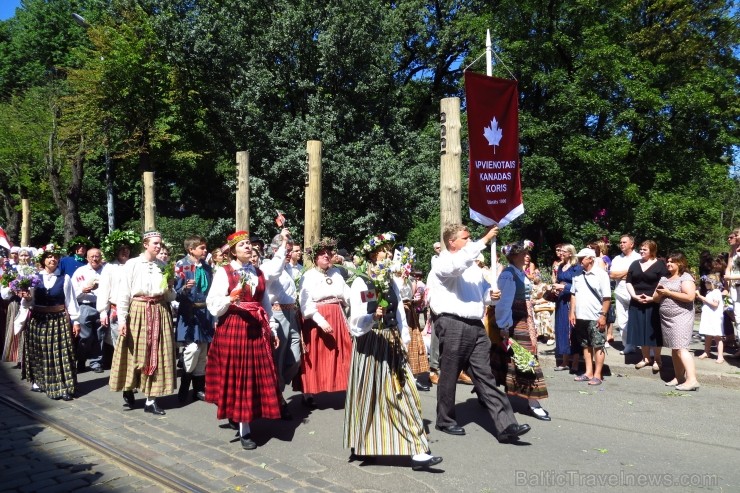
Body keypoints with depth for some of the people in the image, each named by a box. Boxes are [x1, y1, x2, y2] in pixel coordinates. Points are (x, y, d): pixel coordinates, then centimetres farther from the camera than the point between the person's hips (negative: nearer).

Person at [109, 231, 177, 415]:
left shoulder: (163, 266, 8)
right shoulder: (132, 264, -3)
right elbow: (123, 293, -5)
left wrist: (170, 288, -7)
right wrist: (122, 319, -10)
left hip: (159, 313, 3)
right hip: (137, 312, -3)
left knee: (157, 355, 2)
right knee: (134, 353, 6)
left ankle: (151, 400, 9)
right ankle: (128, 390, 30)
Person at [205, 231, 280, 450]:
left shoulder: (258, 273, 13)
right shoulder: (223, 272, -3)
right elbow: (213, 305, -9)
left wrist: (272, 330, 14)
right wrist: (231, 298, -26)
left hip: (257, 329, 5)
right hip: (233, 328, -5)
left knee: (258, 376, 6)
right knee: (237, 376, -1)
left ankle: (246, 422, 22)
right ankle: (244, 431, 7)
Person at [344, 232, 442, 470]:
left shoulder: (391, 281, 9)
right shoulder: (360, 282, -9)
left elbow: (399, 313, 11)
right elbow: (356, 320, -17)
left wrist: (402, 340, 5)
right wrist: (373, 317, -35)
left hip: (392, 344, 5)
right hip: (370, 344, -5)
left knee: (402, 393, 1)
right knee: (369, 394, 7)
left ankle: (417, 451, 3)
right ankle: (362, 444, 29)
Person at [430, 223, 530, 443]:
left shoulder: (472, 265, 21)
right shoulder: (443, 263, -3)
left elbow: (483, 290, 27)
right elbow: (459, 263, -26)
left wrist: (490, 295, 2)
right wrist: (485, 239, -21)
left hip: (476, 325, 6)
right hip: (453, 325, -6)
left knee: (485, 376, 1)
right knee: (449, 376, 6)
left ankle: (505, 425, -4)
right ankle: (445, 420, 22)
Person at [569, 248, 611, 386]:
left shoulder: (601, 274, -8)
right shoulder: (578, 275, 9)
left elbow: (607, 297, -10)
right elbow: (573, 294, 14)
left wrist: (603, 315, -14)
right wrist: (572, 312, 7)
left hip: (595, 318, -6)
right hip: (581, 317, 6)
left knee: (598, 346, 2)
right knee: (586, 346, 13)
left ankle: (597, 375, 8)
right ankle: (589, 373, 21)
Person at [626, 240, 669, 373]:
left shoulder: (660, 264, -2)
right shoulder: (635, 264, 11)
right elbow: (628, 282, 8)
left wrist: (652, 298, -17)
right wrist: (634, 296, -7)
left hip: (653, 303, -4)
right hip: (637, 303, 4)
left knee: (654, 331, 1)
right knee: (641, 331, 7)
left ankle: (657, 359, 12)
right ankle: (646, 358, 19)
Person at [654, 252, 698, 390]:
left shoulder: (686, 277, -5)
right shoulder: (663, 278, 16)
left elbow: (690, 296, -19)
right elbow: (655, 298, 17)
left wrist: (668, 292, -14)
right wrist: (660, 293, -6)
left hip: (681, 318, -7)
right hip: (666, 318, 7)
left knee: (681, 348, -14)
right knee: (674, 349, 9)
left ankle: (692, 380, -16)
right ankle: (679, 378, 15)